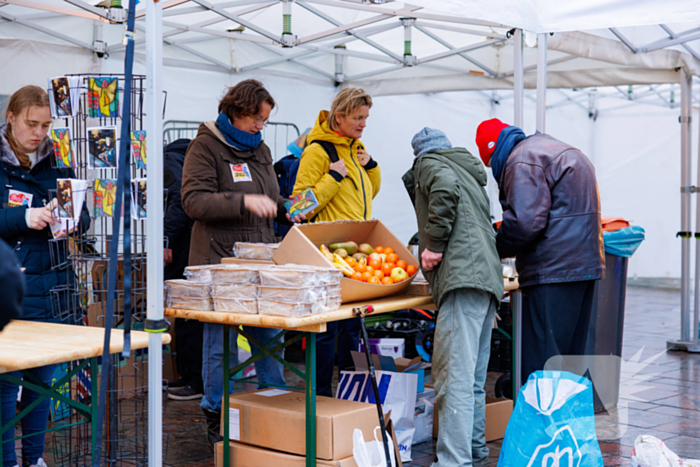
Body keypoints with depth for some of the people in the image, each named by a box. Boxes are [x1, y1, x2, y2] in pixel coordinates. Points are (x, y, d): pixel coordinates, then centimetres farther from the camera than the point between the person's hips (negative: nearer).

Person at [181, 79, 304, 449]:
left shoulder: (260, 150, 18)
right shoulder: (206, 146, -5)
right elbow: (194, 201, -16)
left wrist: (286, 211, 8)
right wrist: (243, 201, -25)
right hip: (220, 262, -6)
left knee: (270, 338, 9)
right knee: (221, 344, 0)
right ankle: (217, 420, 13)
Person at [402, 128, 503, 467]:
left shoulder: (429, 163, 8)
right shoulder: (470, 174, 32)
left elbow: (445, 187, -15)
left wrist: (434, 244, -11)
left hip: (463, 276, -9)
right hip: (489, 277, 9)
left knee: (454, 374, -14)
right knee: (472, 376, 16)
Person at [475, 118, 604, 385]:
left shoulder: (521, 162, -11)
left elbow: (524, 222, -22)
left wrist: (495, 249, -6)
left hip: (553, 270, -11)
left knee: (541, 360, -8)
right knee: (571, 356, 17)